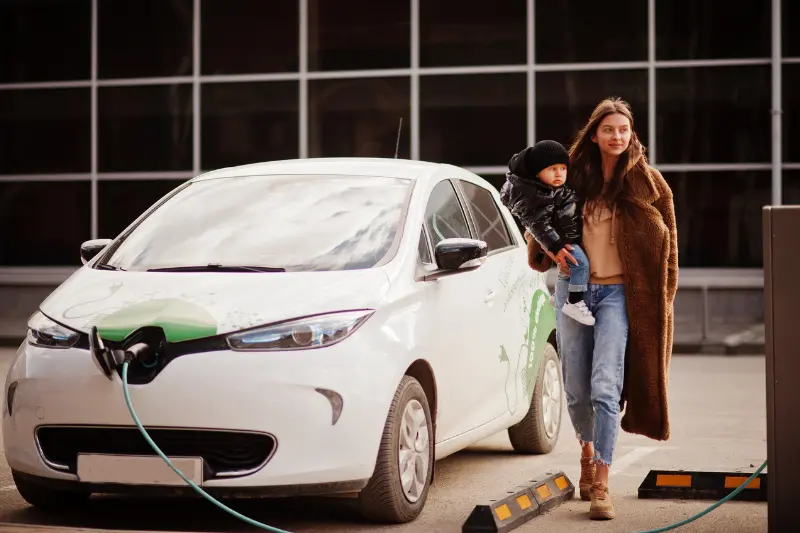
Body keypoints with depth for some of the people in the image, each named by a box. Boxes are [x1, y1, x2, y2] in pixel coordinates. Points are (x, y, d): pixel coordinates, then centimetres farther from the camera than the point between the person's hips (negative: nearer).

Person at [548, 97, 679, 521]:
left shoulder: (647, 183, 0)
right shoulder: (574, 176, 5)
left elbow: (666, 246, 4)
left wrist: (662, 302, 0)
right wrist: (554, 250, -3)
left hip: (617, 294, -3)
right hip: (573, 289, 3)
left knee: (606, 387, -15)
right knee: (576, 388, 9)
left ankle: (600, 486, -13)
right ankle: (588, 449, 39)